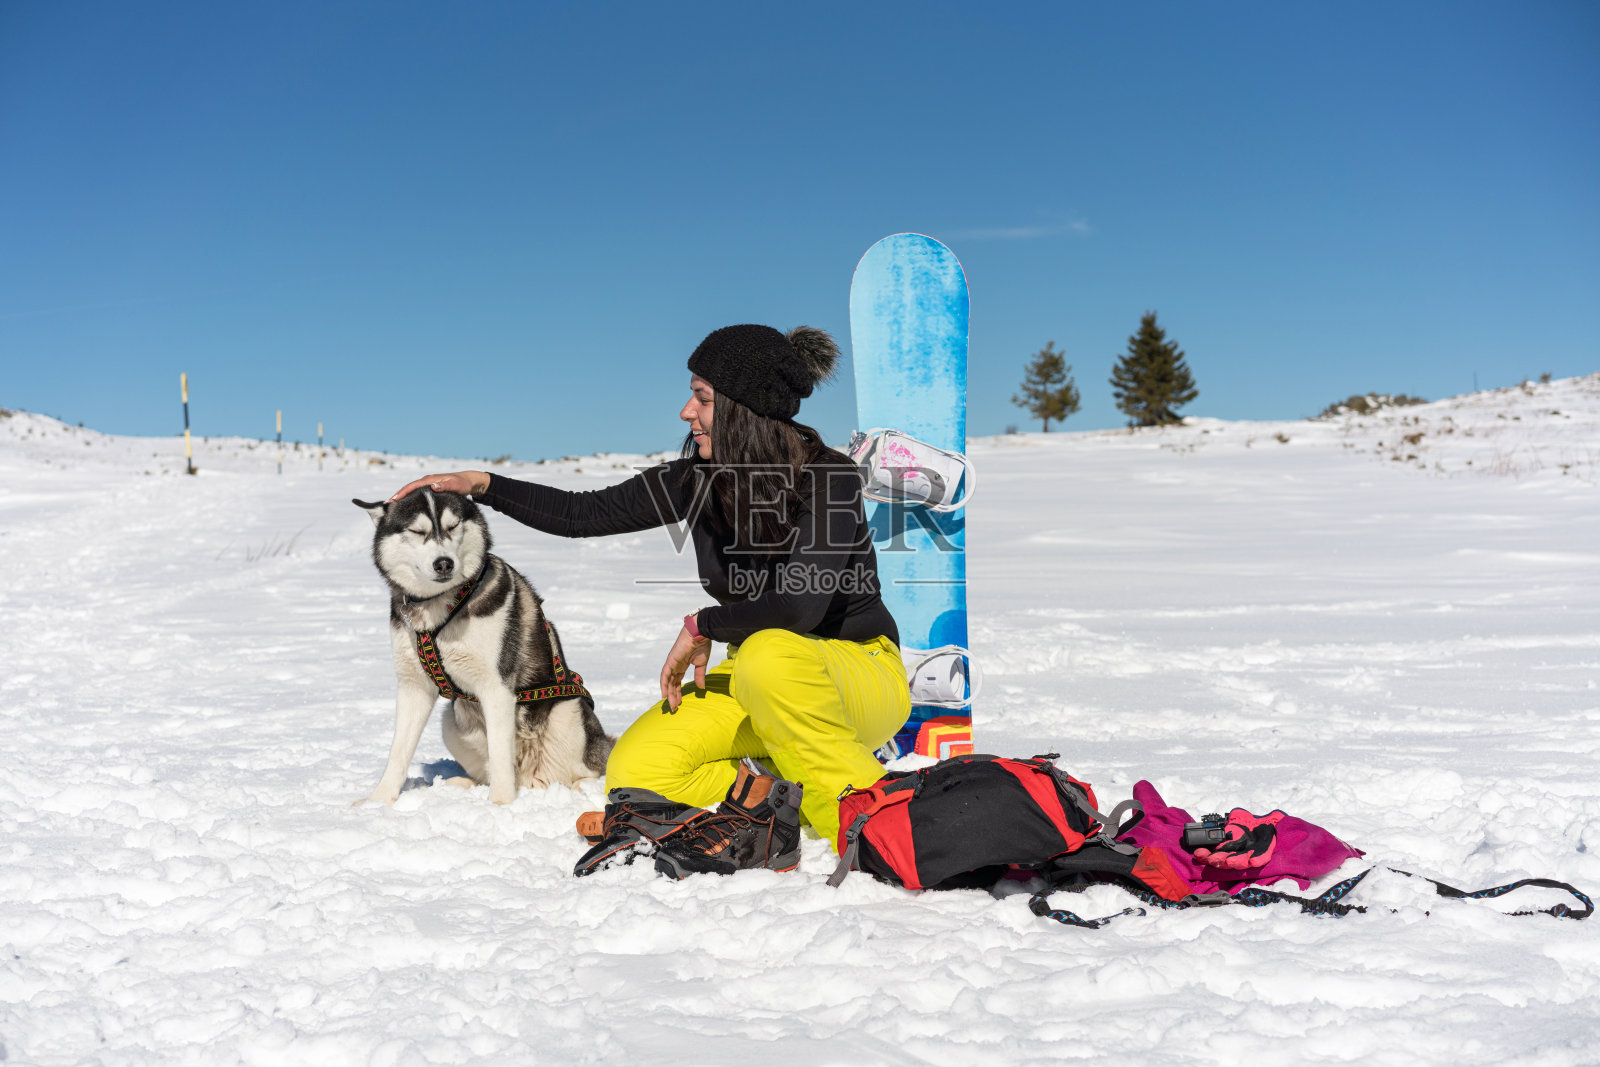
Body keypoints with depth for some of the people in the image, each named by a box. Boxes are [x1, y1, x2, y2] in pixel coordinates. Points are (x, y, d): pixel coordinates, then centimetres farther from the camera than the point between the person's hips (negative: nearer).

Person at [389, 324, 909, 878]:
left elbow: (801, 607, -33)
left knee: (769, 657, -41)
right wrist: (482, 484, -4)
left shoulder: (830, 478, -21)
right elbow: (586, 514, 3)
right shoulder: (700, 478, -4)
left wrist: (702, 626, -21)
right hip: (755, 679, 5)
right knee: (635, 770, -17)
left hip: (857, 670, -5)